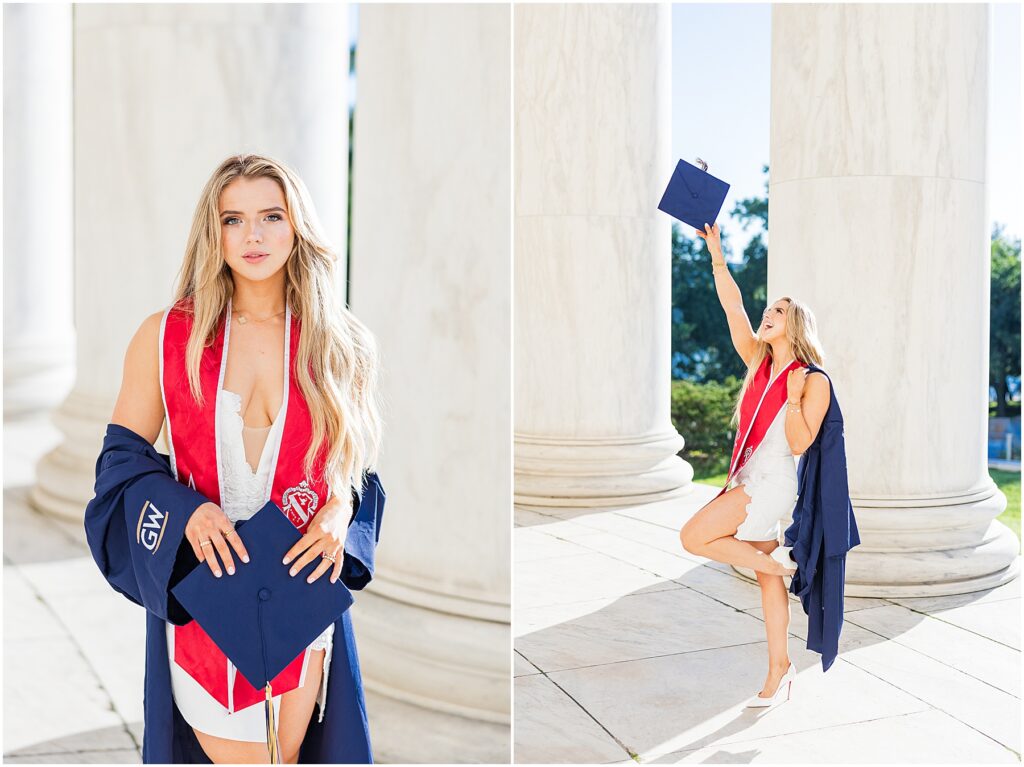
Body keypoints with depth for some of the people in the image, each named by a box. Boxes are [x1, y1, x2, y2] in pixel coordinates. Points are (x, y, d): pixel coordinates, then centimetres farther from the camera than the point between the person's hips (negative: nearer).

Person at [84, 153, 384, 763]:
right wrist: (186, 511, -16)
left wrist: (339, 513, -11)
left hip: (303, 582, 1)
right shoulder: (165, 338, -2)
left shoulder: (341, 345, 1)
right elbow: (123, 454, 2)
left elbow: (358, 464, 10)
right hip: (200, 580, -1)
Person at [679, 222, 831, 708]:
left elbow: (799, 444, -16)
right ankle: (779, 670, 16)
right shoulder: (758, 362, 8)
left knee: (694, 537, -15)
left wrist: (794, 396, -26)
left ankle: (777, 563, 1)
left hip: (773, 482, -7)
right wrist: (716, 253, 0)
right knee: (765, 577, 9)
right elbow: (733, 305, 5)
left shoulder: (813, 381, -9)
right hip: (748, 478, 7)